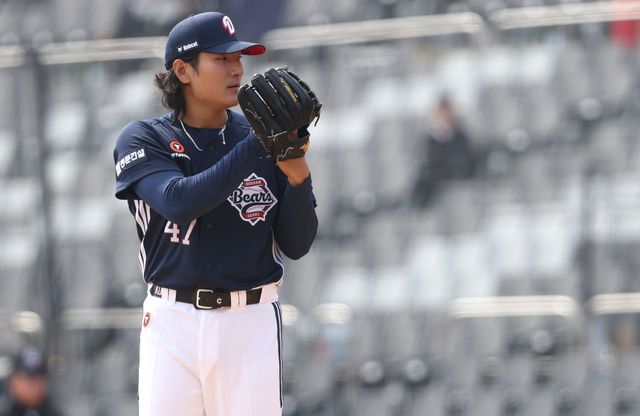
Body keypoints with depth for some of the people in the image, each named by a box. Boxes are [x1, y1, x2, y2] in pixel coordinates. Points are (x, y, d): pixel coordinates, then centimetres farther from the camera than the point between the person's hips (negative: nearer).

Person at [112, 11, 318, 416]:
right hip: (172, 324, -1)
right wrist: (256, 147, -21)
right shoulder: (142, 140, 2)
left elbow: (296, 245, 4)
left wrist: (298, 177, -14)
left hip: (251, 324, 1)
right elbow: (179, 201, -19)